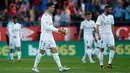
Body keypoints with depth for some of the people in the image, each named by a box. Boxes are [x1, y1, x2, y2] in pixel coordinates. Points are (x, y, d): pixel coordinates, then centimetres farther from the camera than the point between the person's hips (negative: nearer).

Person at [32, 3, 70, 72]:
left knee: (54, 51, 1)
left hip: (50, 37, 9)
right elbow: (47, 27, -21)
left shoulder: (50, 16, 15)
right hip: (45, 37, -8)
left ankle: (60, 67, -4)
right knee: (41, 52, -2)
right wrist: (57, 30, -21)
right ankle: (35, 67, 8)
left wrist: (59, 30, 8)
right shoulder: (45, 16, -14)